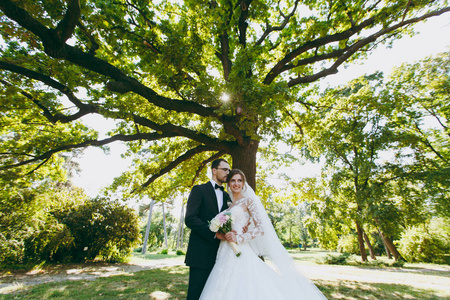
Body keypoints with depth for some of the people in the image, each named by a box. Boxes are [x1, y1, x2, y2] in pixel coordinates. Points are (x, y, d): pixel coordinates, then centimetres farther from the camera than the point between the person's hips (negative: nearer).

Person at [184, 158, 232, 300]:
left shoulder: (227, 196, 14)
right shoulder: (199, 190, -4)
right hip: (201, 253, -5)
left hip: (219, 254, 6)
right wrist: (214, 233, -20)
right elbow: (190, 219, -14)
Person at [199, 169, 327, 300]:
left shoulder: (248, 201, -1)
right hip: (226, 255, 6)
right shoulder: (228, 205, 16)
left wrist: (238, 238, -18)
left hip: (240, 254, -5)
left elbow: (261, 228, -9)